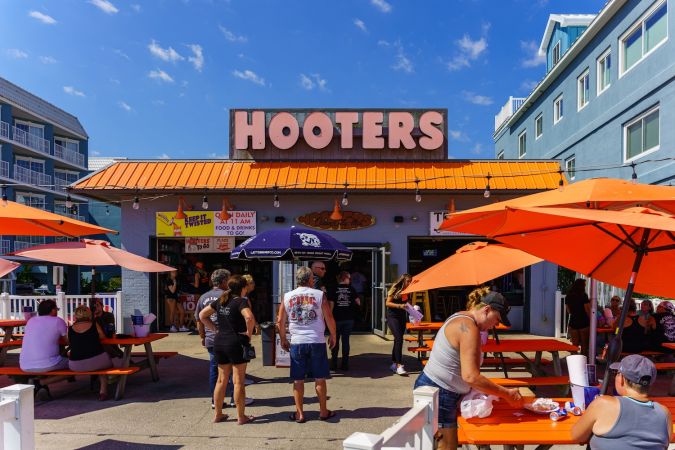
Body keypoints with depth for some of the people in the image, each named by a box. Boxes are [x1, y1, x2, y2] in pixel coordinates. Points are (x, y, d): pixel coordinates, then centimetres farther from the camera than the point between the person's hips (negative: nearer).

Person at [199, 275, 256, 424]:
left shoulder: (220, 300, 8)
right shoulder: (241, 301, -13)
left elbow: (202, 315, 15)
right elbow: (249, 318, -31)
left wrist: (215, 329, 11)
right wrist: (249, 333, -15)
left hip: (219, 342, 7)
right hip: (236, 343, -7)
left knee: (221, 380, 17)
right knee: (239, 382, 4)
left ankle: (218, 415, 25)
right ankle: (241, 417, 12)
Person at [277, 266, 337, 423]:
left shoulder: (287, 297, 2)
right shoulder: (319, 295, -4)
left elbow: (280, 321, 5)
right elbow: (329, 318, -2)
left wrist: (283, 339, 18)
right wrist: (333, 336, 12)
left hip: (296, 342, 1)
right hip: (317, 341, -1)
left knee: (298, 380, 10)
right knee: (320, 378, 10)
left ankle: (299, 413, 15)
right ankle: (323, 411, 20)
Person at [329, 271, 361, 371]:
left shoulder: (335, 289, -5)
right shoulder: (351, 289, 0)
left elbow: (331, 304, -8)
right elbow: (358, 302, 1)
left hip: (337, 318, -1)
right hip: (349, 318, 1)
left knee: (335, 340, 9)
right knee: (346, 340, 8)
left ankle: (333, 364, 9)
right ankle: (345, 364, 9)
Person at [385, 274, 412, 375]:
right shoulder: (395, 289, -8)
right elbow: (387, 303, -11)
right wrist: (399, 306, -22)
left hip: (402, 318, 7)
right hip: (392, 317, -7)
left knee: (397, 340, 11)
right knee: (399, 339, -18)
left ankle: (394, 364, 21)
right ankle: (399, 365, -21)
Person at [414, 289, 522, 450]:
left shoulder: (461, 317, 10)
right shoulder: (469, 328, -21)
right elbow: (470, 376, -27)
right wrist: (507, 394, -19)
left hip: (431, 387, 10)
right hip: (438, 395, -10)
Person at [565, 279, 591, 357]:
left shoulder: (568, 297, 5)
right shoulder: (583, 296, -11)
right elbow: (588, 310, -11)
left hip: (573, 322, 4)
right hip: (584, 323, -4)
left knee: (575, 345, 8)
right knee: (584, 345, 6)